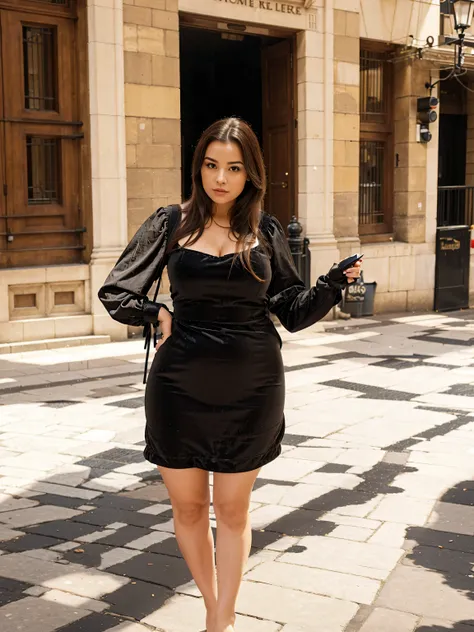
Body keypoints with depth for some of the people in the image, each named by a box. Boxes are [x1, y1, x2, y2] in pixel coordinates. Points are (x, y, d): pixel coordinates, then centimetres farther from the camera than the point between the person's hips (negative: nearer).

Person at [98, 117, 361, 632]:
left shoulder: (266, 231, 2)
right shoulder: (170, 224, 0)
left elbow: (293, 311, 4)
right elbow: (115, 294, 5)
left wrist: (333, 284, -11)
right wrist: (160, 314, -8)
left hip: (252, 387, 0)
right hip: (180, 387, 1)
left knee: (232, 510, 9)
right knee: (188, 507, 11)